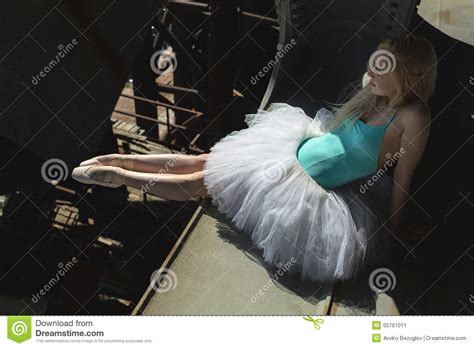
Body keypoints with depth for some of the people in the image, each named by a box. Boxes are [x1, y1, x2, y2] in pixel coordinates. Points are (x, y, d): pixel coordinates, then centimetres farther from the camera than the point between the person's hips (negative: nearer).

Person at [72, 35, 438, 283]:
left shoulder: (413, 117, -18)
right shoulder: (375, 95, 3)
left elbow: (403, 181, -13)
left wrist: (393, 236, -7)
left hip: (307, 188, -6)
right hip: (294, 147, 6)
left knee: (201, 181, -3)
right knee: (200, 162, 1)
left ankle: (117, 175, 8)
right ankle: (122, 162, 13)